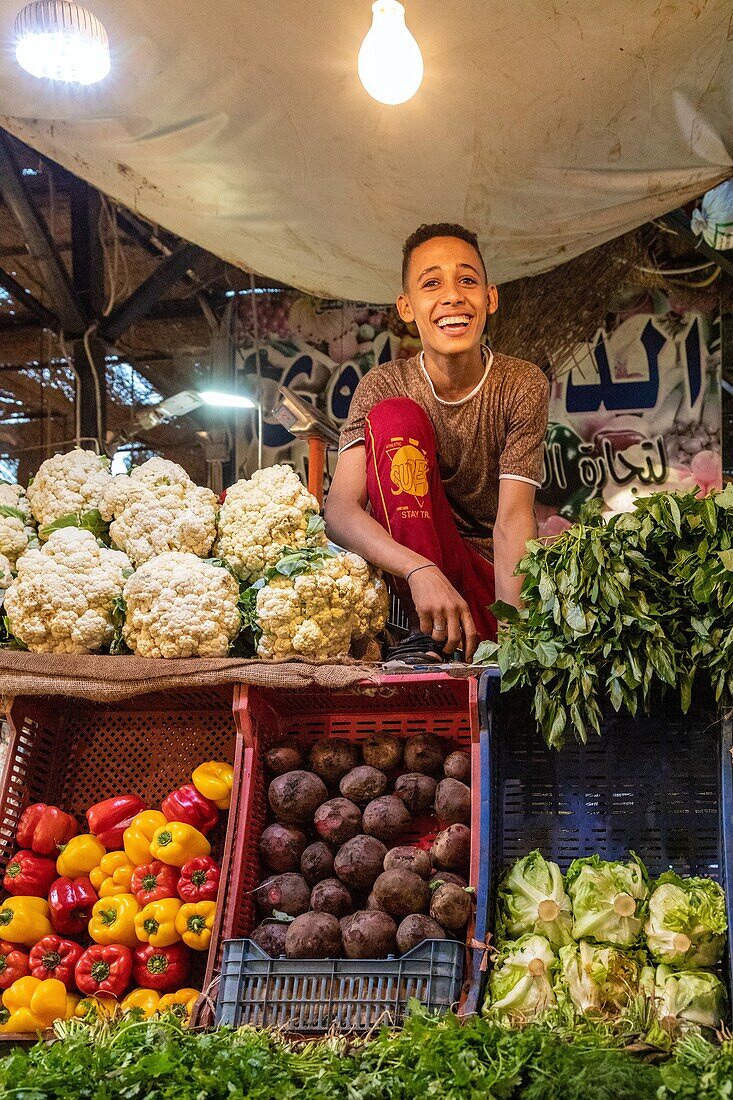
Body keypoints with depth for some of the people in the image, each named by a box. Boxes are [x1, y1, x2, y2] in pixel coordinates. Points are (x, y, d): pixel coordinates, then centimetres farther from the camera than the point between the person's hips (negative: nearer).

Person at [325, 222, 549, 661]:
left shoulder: (524, 384, -8)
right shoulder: (382, 387, -7)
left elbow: (513, 518, -18)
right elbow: (340, 510, -21)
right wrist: (421, 571, -40)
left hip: (497, 575, -1)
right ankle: (435, 636, -28)